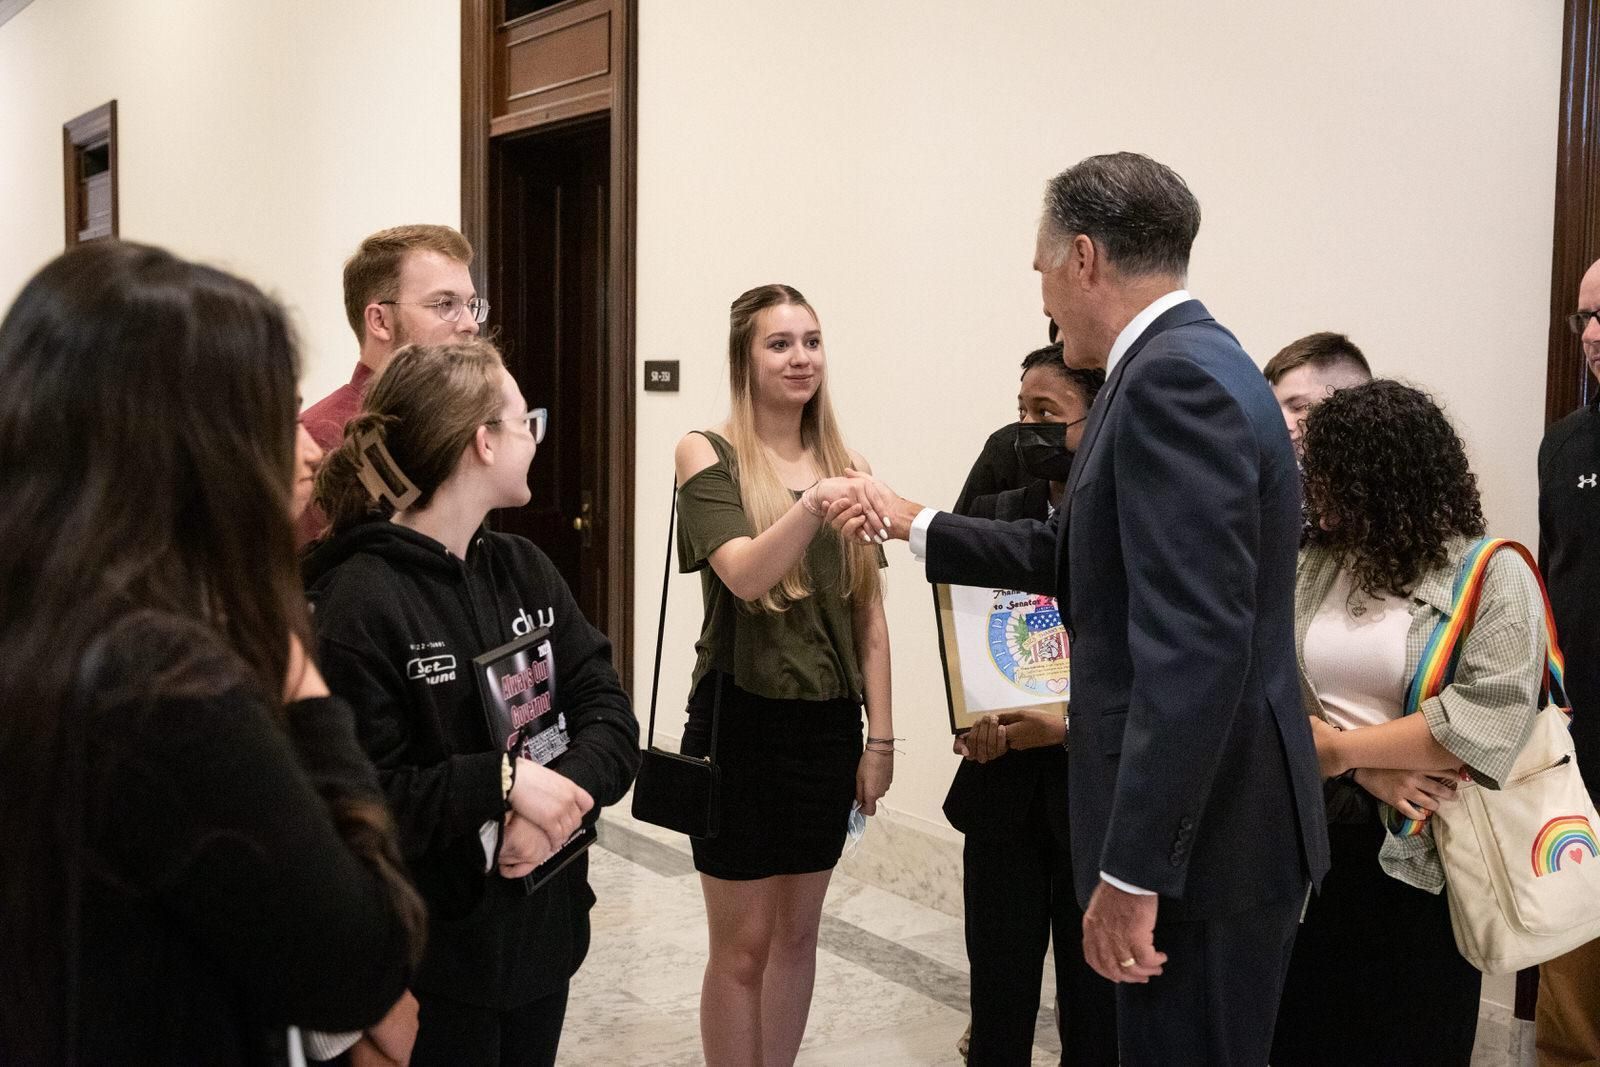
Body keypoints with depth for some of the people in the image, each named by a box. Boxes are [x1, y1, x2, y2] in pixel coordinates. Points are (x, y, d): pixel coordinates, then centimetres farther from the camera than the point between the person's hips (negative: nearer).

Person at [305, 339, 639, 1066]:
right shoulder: (359, 602, -18)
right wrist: (501, 782, -26)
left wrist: (564, 792, -20)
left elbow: (610, 713, -2)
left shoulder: (523, 569, 4)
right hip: (434, 959, -7)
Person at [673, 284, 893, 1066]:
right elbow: (745, 575, -22)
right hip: (741, 719, -4)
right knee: (742, 944, 5)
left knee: (797, 933, 15)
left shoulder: (845, 466, 6)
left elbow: (869, 616, 7)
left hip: (829, 723, 4)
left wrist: (880, 736, 4)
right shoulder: (708, 454, -7)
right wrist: (812, 504, -38)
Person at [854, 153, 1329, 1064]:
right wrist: (921, 527, 30)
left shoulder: (1174, 377, -20)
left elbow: (1194, 646, -27)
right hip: (1207, 816, 10)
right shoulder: (1187, 364, 12)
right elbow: (1078, 553, 22)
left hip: (1202, 832, -10)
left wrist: (1132, 869, -25)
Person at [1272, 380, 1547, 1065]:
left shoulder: (1493, 574, -7)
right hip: (1318, 835, 4)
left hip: (1422, 853, -4)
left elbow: (1489, 720, -19)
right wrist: (1370, 772, -15)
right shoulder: (1318, 565, 8)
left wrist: (1342, 748, -15)